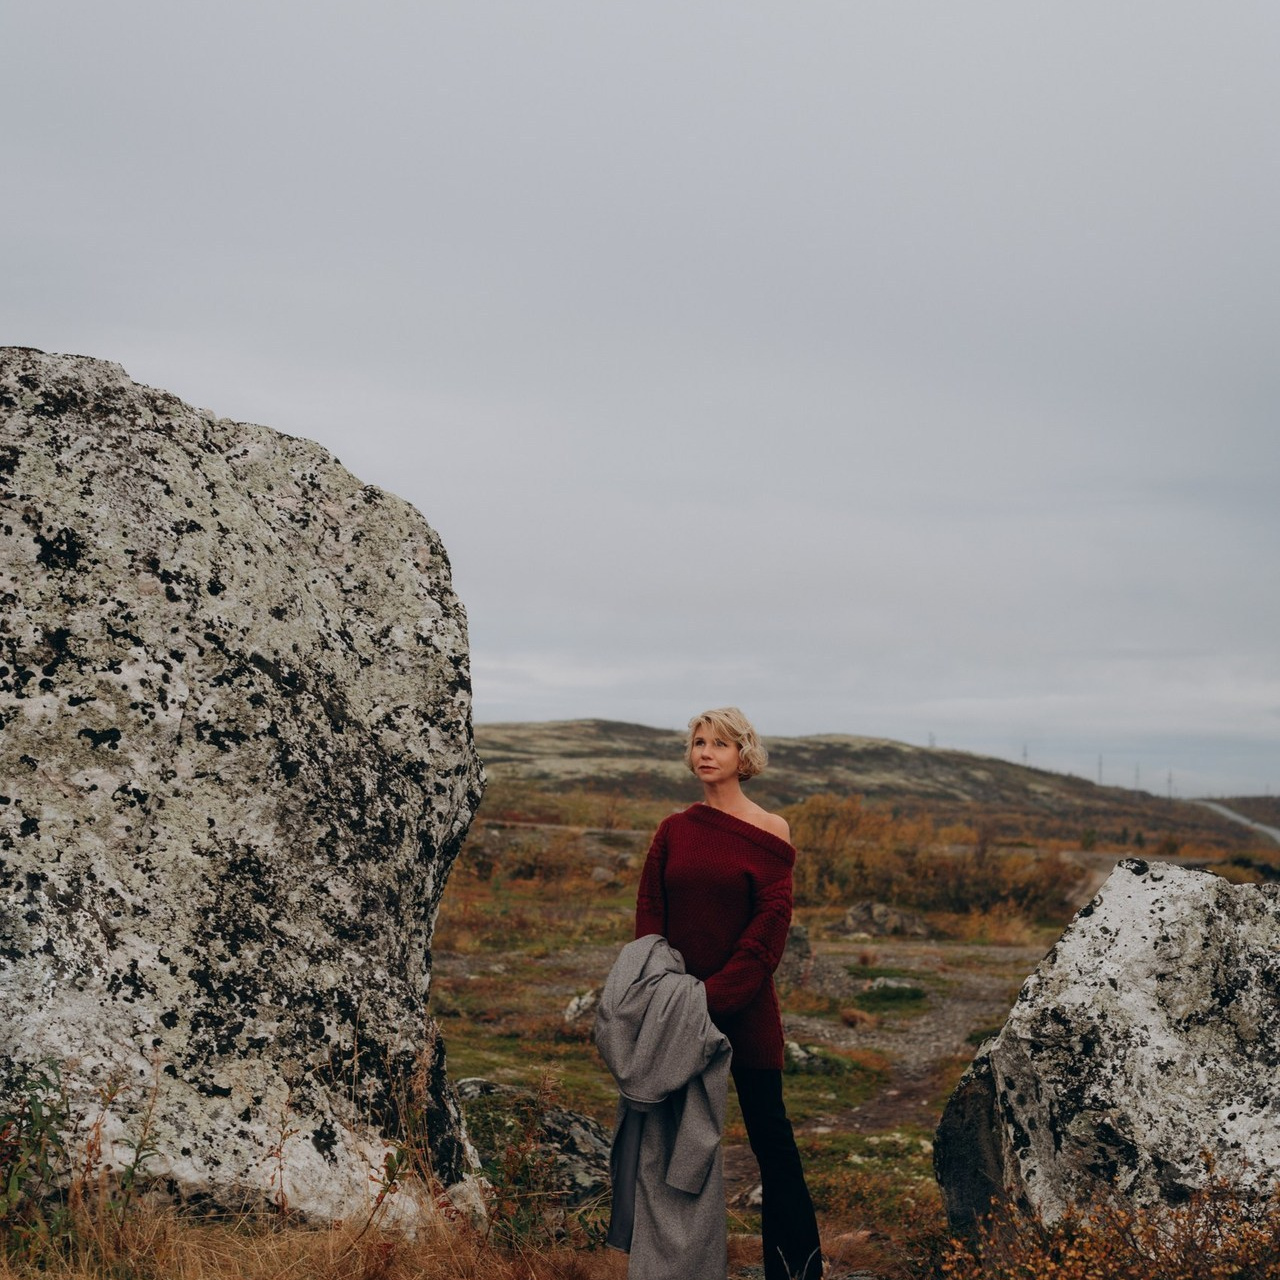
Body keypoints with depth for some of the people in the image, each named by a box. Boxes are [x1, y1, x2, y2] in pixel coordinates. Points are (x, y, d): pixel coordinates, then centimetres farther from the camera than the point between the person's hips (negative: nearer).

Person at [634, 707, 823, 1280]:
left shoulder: (769, 832, -4)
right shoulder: (673, 831, 7)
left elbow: (770, 926, -9)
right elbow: (650, 914, 5)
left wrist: (716, 994, -15)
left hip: (744, 1007, -4)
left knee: (769, 1133, 1)